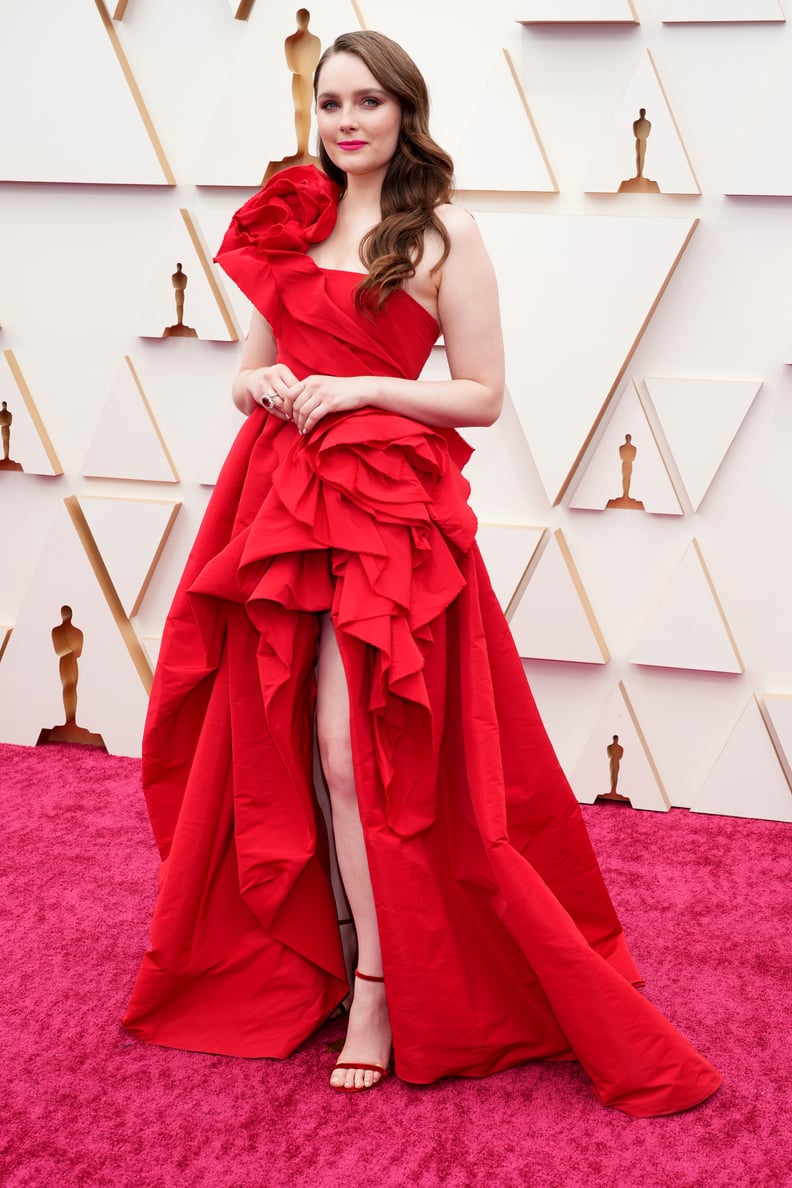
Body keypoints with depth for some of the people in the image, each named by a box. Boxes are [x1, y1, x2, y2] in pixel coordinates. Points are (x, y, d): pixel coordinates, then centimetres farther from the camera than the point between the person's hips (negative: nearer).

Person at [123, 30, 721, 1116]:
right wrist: (262, 383, -3)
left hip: (387, 506, -5)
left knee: (349, 749, -9)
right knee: (278, 747, 8)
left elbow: (483, 396, -3)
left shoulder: (445, 234, -2)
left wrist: (362, 389, -12)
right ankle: (298, 953, 24)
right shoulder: (290, 221, 14)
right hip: (279, 492, 6)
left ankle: (377, 990, 3)